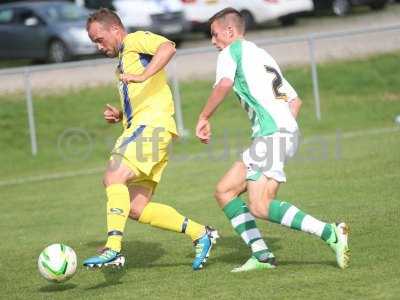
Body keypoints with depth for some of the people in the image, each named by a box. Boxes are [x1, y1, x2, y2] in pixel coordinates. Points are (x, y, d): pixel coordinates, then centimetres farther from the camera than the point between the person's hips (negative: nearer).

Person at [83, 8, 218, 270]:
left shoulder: (136, 40, 2)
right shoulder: (125, 58, 30)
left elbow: (168, 47, -21)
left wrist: (143, 76, -32)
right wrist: (120, 116, 17)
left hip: (152, 124, -10)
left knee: (113, 177, -25)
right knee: (136, 209, 3)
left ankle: (113, 249, -35)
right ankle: (201, 234, 10)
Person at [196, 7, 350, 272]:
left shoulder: (231, 51, 4)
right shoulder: (262, 55, 30)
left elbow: (224, 84, -17)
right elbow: (295, 101, 29)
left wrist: (204, 118, -7)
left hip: (271, 133, -10)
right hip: (288, 130, 10)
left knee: (260, 208, -19)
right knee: (224, 191, 10)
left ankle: (331, 234, -23)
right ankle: (262, 255, 2)